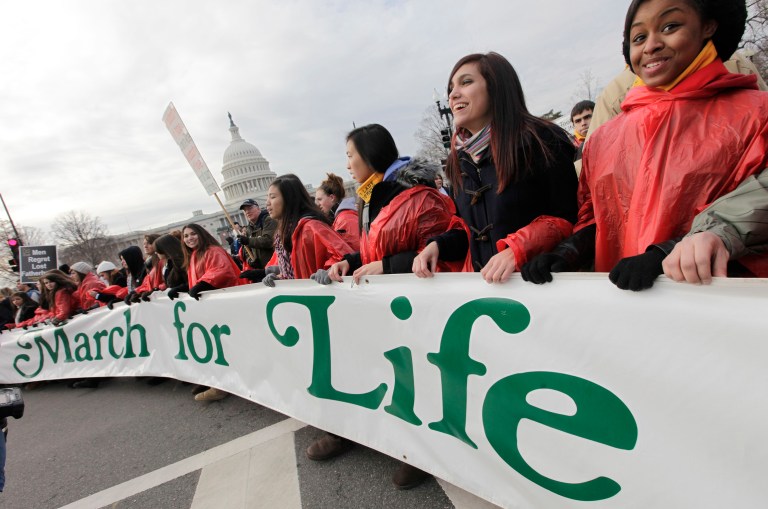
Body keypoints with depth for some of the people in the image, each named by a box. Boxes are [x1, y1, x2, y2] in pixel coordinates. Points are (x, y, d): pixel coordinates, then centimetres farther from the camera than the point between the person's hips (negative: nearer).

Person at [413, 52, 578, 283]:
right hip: (484, 281, 5)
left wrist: (517, 251, -22)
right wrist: (438, 245, 0)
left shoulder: (539, 140, -8)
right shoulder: (461, 158, 9)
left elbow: (568, 218, -9)